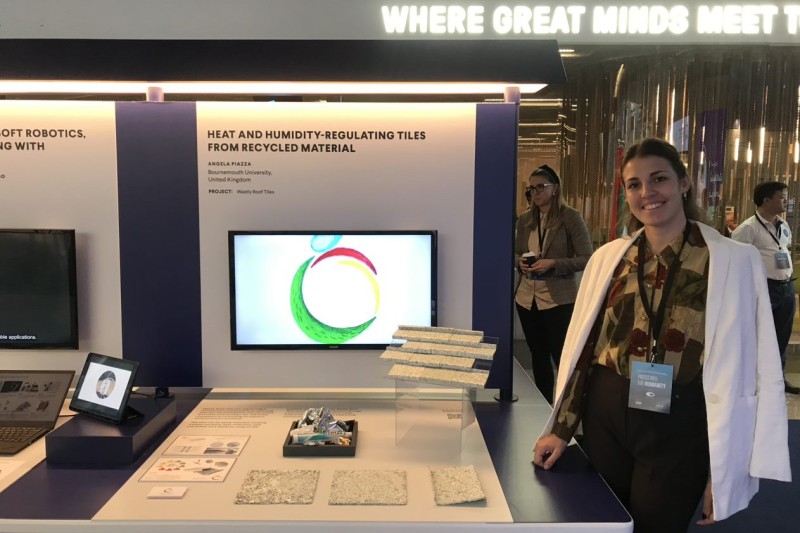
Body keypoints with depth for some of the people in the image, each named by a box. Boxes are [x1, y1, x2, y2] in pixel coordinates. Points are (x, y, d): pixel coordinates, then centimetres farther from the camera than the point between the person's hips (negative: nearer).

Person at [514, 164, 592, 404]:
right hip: (527, 298, 6)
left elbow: (586, 258, -10)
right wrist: (520, 262, -5)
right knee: (538, 355, 16)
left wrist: (553, 264, -21)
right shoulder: (524, 219, 7)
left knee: (561, 357, 1)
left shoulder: (571, 217, -8)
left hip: (559, 299, -5)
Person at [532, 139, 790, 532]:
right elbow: (581, 346, 8)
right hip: (606, 415, 4)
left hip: (679, 425, -3)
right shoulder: (608, 257, 3)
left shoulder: (734, 261, -7)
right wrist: (560, 426, 8)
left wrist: (724, 467, -7)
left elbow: (742, 365, -6)